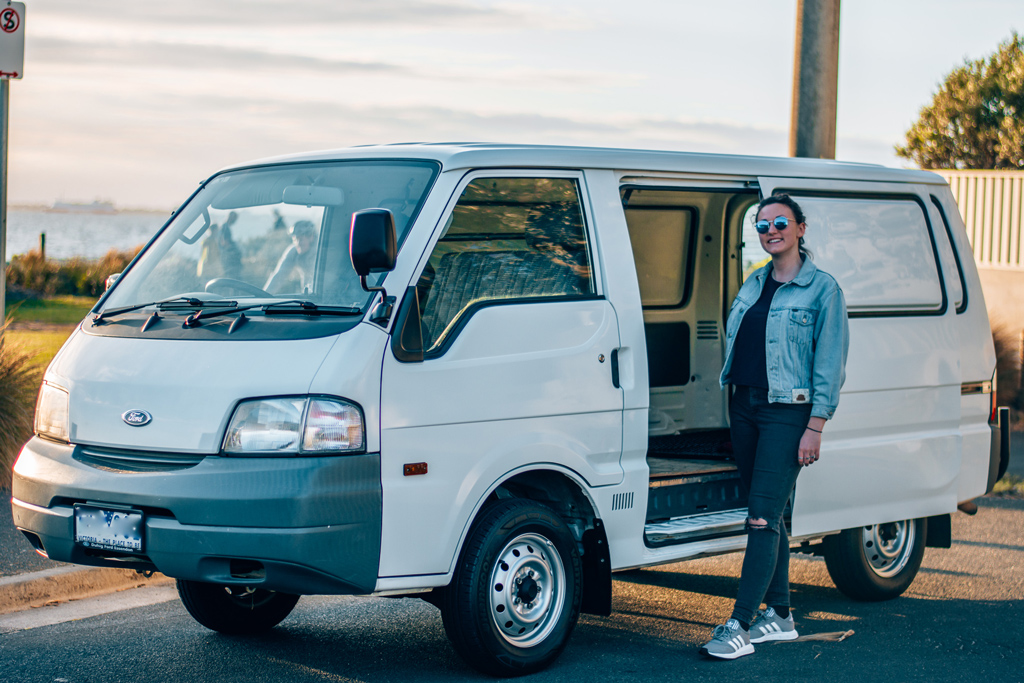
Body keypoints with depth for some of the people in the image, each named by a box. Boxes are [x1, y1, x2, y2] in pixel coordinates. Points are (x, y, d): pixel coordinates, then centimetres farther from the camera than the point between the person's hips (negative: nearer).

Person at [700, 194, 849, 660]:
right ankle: (779, 616, 21)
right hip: (744, 407, 7)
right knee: (768, 517, 12)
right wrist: (733, 404, 13)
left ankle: (739, 626, -13)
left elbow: (830, 364, -7)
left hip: (787, 412, -7)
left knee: (762, 518, -11)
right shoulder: (754, 284, 14)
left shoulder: (822, 289, -5)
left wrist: (815, 428, -13)